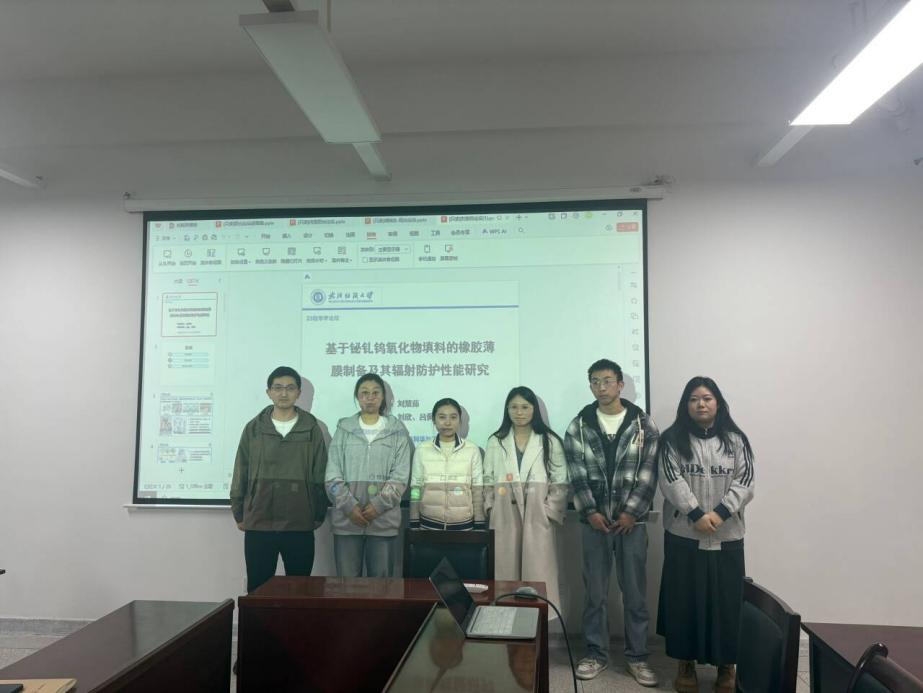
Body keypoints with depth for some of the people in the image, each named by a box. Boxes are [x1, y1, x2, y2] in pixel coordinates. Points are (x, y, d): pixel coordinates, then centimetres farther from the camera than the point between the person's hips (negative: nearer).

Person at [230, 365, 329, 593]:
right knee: (258, 588, 8)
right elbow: (241, 474, 7)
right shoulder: (254, 428, 3)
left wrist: (319, 515, 2)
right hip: (258, 524, 1)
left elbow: (320, 476, 4)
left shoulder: (311, 429, 2)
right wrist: (238, 514, 6)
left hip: (300, 525, 0)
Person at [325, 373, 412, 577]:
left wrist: (378, 505, -13)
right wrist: (349, 506, -11)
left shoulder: (397, 431, 4)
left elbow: (400, 476, -2)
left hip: (383, 518, 0)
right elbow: (333, 474, 1)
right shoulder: (344, 429, 6)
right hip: (347, 518, 1)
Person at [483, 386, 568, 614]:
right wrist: (491, 509, -1)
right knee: (507, 572, 4)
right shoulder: (495, 442, 9)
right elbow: (487, 481, 9)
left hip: (537, 517, -1)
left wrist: (550, 511, -6)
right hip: (504, 517, 1)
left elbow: (561, 482, 2)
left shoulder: (550, 441, 4)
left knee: (538, 574, -1)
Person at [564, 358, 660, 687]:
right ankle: (596, 653, 21)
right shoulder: (579, 426, 2)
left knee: (635, 591, 7)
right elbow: (577, 474, -2)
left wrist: (631, 513, -10)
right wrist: (591, 512, -10)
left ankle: (637, 656, 20)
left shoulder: (643, 424, 1)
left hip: (632, 520, 0)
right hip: (595, 520, 1)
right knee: (595, 591, 8)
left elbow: (648, 473, -4)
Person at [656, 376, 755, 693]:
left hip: (727, 536, 1)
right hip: (683, 534, -1)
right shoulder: (672, 439, 0)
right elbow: (671, 481, -9)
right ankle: (685, 662, 19)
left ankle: (726, 665, 22)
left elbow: (744, 482, -3)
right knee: (684, 599, 5)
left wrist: (720, 513, -15)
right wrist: (696, 514, -18)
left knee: (725, 599, 6)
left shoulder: (736, 440, 5)